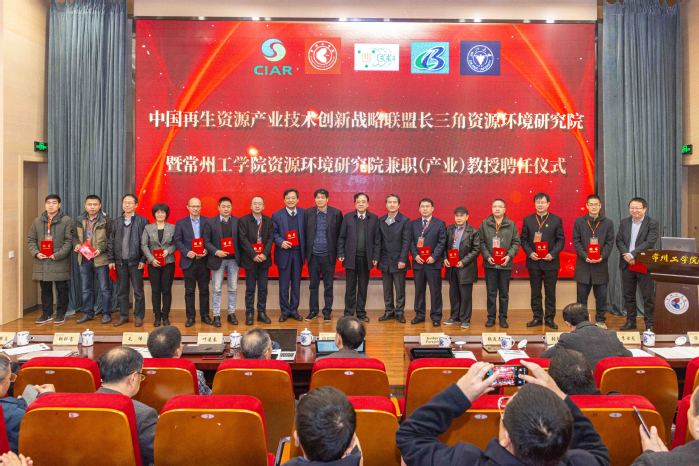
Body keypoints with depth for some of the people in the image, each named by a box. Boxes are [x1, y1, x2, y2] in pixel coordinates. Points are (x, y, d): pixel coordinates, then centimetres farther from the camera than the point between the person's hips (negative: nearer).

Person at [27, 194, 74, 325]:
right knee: (45, 289, 11)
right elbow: (30, 239, 11)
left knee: (62, 289, 4)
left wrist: (57, 255, -17)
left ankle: (61, 314, 15)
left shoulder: (66, 221, -3)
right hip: (42, 262, 4)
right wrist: (36, 253, -6)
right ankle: (47, 314, 22)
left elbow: (69, 241, -8)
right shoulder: (37, 221, 10)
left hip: (60, 261, -4)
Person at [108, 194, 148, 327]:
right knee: (121, 291, 9)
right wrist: (111, 260, 3)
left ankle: (138, 316, 13)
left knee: (138, 291, 3)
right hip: (120, 261, 4)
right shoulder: (116, 222, 10)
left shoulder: (142, 221, -2)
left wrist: (143, 260, -10)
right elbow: (111, 242, 10)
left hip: (135, 261, -4)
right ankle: (123, 316, 19)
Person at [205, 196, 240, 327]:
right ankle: (216, 316, 11)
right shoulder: (211, 222, -2)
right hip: (218, 259, -2)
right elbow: (206, 241, -2)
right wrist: (216, 252, -16)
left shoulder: (237, 221, 3)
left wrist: (240, 256, -6)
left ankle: (231, 314, 20)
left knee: (233, 289, 9)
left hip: (233, 259, 2)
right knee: (217, 290, 4)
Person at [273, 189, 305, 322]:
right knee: (284, 285, 5)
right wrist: (280, 242, -17)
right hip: (284, 253, -1)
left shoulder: (303, 213, 3)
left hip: (298, 253, 2)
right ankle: (285, 311, 15)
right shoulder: (277, 215, -1)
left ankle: (294, 310, 20)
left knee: (296, 283, 9)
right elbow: (274, 233, 0)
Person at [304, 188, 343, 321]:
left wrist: (338, 252, -2)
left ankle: (327, 311, 17)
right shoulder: (308, 213, 2)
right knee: (313, 285, 10)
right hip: (313, 254, 1)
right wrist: (305, 251, 1)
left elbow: (340, 233, 1)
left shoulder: (336, 213, -2)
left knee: (328, 285, 7)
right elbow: (304, 233, 5)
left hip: (328, 255, -1)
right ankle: (313, 310, 21)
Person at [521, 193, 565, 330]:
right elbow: (524, 239, 5)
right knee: (535, 292, 7)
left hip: (550, 261, -1)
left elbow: (561, 240, 1)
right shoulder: (527, 220, 6)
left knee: (550, 292, 4)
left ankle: (550, 318, 13)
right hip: (533, 261, 1)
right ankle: (537, 317, 16)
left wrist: (553, 254, -13)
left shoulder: (556, 220, 3)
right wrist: (529, 252, -10)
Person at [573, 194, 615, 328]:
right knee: (582, 294, 4)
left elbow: (610, 242, 3)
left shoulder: (608, 223, 7)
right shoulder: (579, 222, 4)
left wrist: (602, 256, -12)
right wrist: (585, 256, -13)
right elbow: (576, 241, 0)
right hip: (583, 263, -1)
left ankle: (600, 320, 17)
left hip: (601, 264, 1)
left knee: (601, 295, 5)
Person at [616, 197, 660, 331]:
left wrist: (632, 254, -21)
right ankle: (631, 321, 22)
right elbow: (619, 240, 5)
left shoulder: (653, 224, -5)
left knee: (648, 296, 1)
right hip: (627, 265, 5)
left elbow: (650, 242, -16)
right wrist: (625, 254, -13)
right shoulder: (624, 222, 10)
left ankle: (649, 324, 11)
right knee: (628, 295, 11)